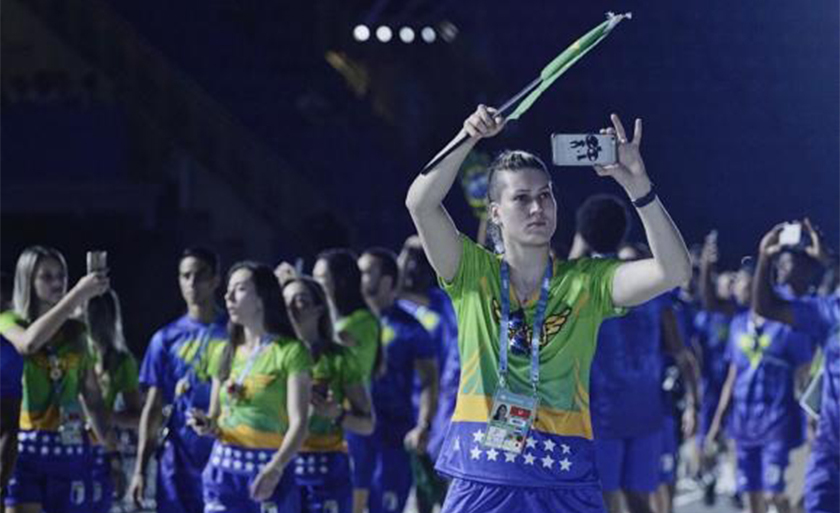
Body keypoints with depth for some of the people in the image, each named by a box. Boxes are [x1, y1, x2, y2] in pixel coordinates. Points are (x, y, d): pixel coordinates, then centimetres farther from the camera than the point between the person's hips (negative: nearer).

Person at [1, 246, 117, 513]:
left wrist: (112, 452, 7)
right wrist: (77, 294, -27)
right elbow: (29, 342, -23)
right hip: (24, 445, -3)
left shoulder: (76, 332, 12)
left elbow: (92, 397, 13)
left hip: (70, 448, 3)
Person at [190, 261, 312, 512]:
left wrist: (275, 468, -27)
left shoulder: (290, 352, -4)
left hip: (269, 473, -5)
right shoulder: (223, 353, 14)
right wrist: (207, 425, -3)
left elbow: (298, 423, -12)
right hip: (224, 469, 5)